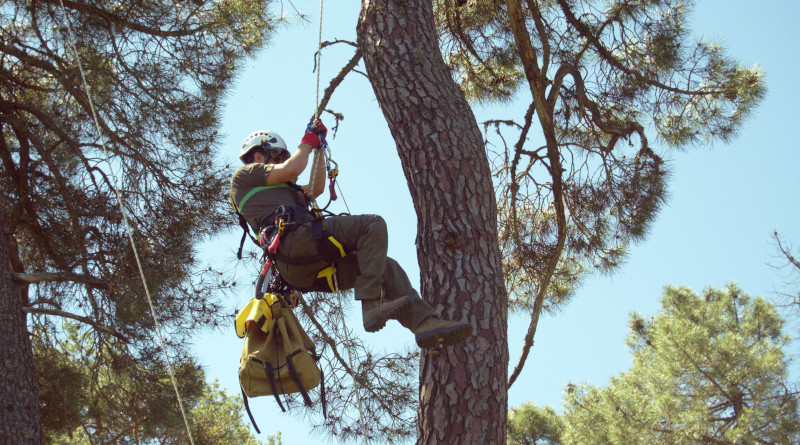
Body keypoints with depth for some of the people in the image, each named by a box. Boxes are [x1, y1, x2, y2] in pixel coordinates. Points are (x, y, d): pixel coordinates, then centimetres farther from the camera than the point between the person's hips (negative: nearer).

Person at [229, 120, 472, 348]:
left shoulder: (276, 190, 41)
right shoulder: (244, 174, 15)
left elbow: (315, 188, 42)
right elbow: (290, 170, 1)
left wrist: (318, 148, 40)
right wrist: (306, 143, 19)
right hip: (294, 241, -9)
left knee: (387, 267, 2)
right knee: (372, 224, -19)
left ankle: (425, 322, -14)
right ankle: (371, 305, -31)